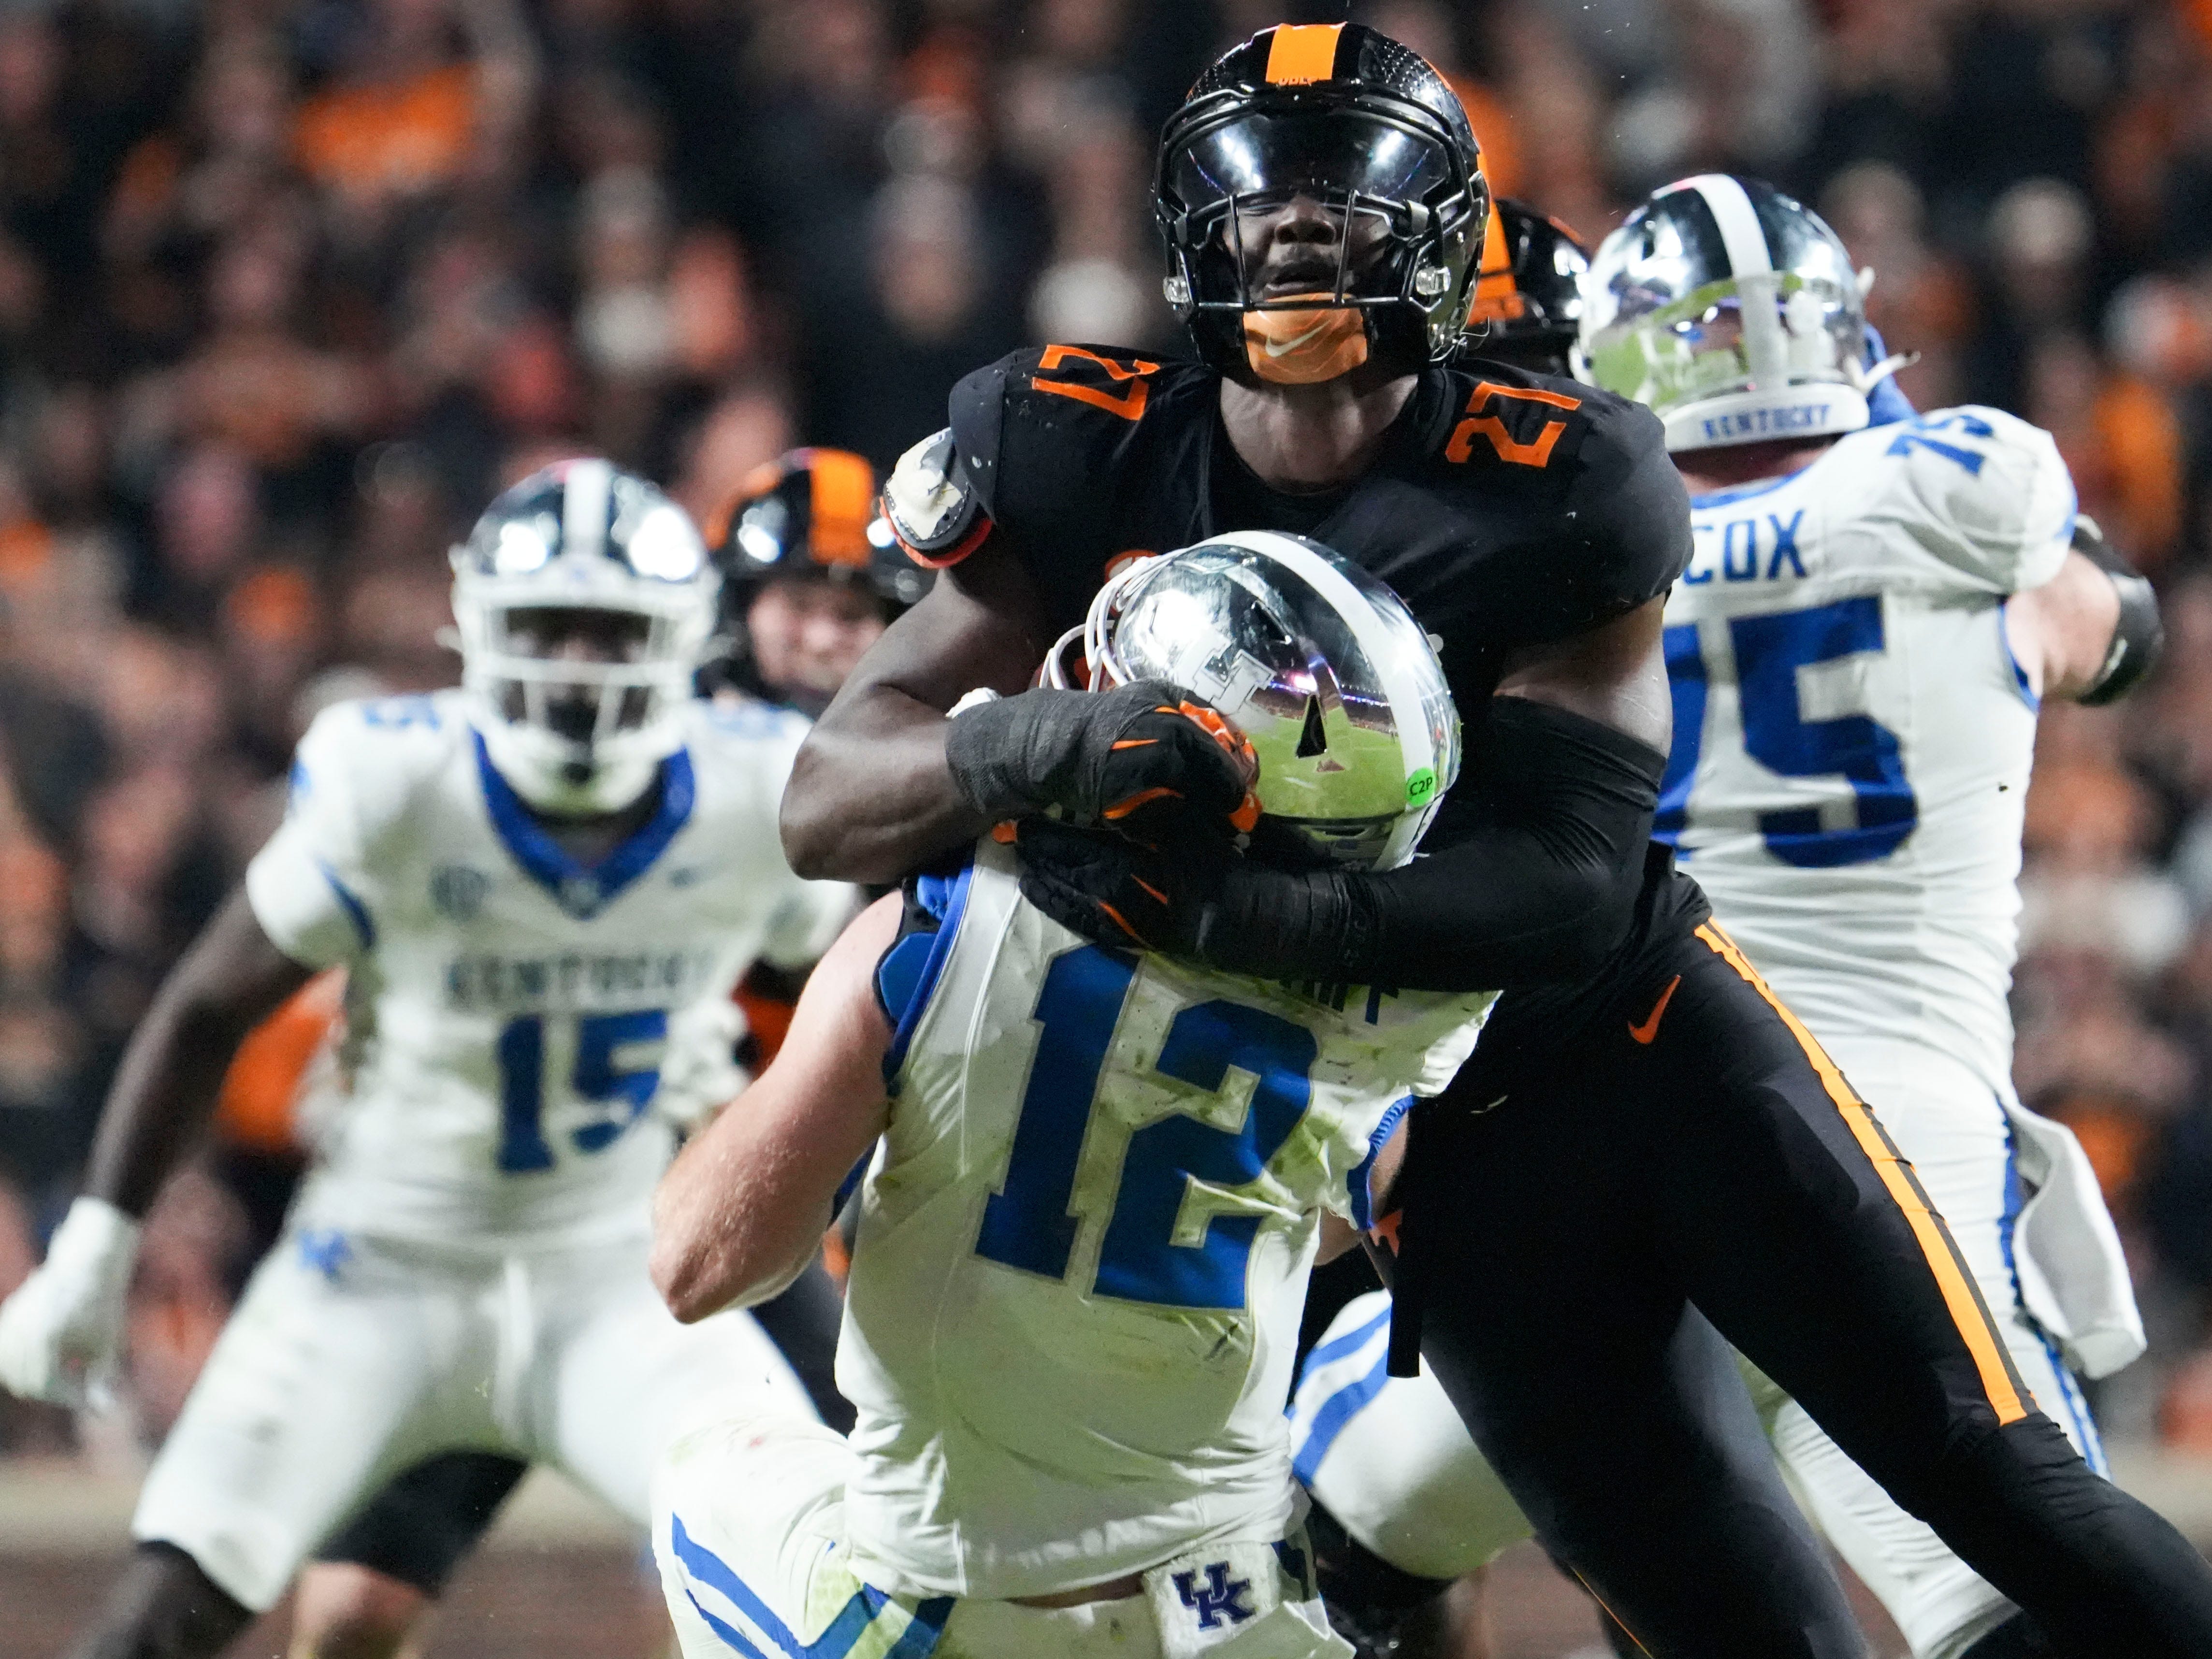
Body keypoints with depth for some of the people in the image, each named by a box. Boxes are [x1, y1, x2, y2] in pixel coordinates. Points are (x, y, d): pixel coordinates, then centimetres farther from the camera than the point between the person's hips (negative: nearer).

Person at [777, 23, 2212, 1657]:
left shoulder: (1548, 488, -14)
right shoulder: (1086, 461, -7)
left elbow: (1579, 876, -21)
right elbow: (828, 807, -11)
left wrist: (1245, 910, -37)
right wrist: (1039, 745, -34)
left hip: (1652, 1036, -1)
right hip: (1452, 1144, 1)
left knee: (1998, 1482, -8)